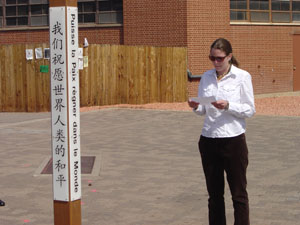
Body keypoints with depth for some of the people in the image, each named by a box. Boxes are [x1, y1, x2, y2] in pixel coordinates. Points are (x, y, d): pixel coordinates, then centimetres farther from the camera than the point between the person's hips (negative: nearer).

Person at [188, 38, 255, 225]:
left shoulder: (242, 76, -5)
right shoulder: (206, 77, 7)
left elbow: (250, 110, -6)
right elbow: (203, 110, 11)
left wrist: (228, 106, -21)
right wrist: (196, 106, -12)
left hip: (233, 140, -4)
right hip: (209, 140, 4)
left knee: (239, 193, 3)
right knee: (214, 193, 11)